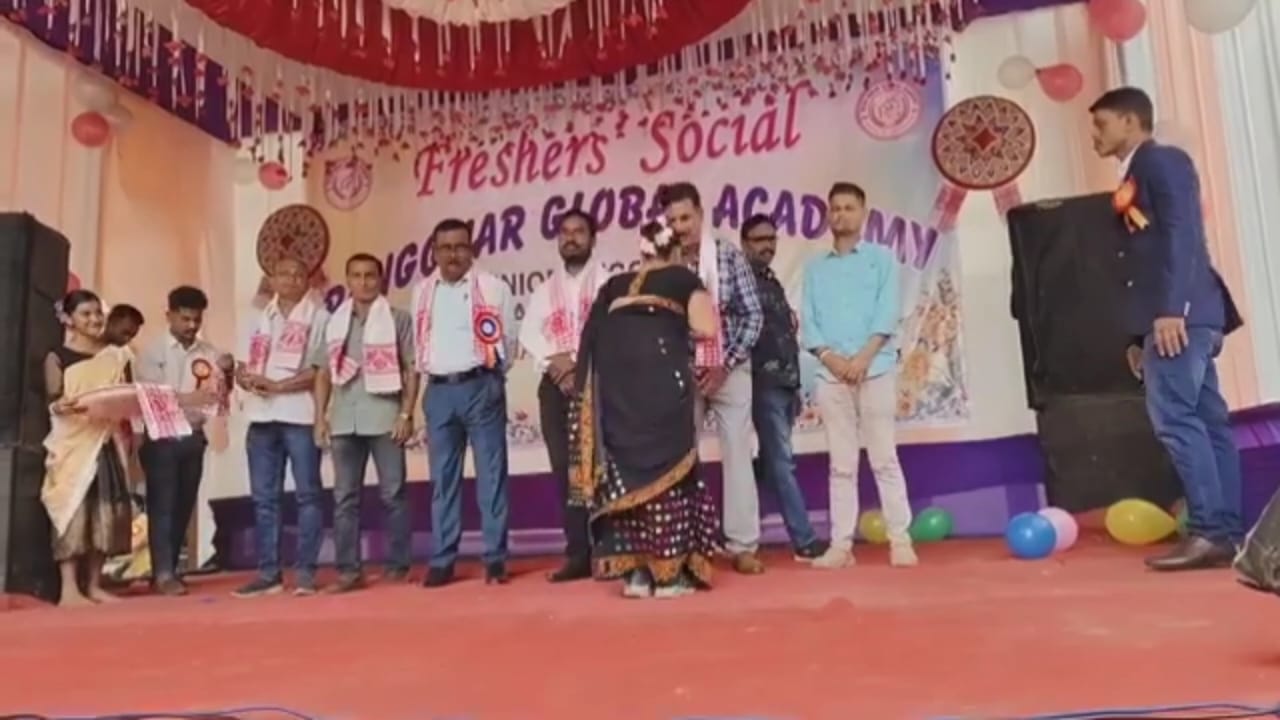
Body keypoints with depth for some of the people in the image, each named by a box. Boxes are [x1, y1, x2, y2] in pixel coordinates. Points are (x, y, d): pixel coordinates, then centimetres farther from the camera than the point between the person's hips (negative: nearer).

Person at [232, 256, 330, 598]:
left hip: (300, 415, -5)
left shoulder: (318, 317, 1)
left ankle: (306, 572, 1)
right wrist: (249, 380, -8)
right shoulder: (259, 320, 18)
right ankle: (268, 572, 12)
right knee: (264, 497, 6)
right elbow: (241, 369, 15)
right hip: (261, 417, 5)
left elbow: (321, 369, -8)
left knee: (307, 494, -3)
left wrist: (277, 385, -15)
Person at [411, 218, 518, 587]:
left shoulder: (493, 288, 0)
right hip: (439, 391, 4)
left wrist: (489, 376, 6)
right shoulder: (422, 292, 12)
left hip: (480, 387, -3)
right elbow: (418, 343, 15)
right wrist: (431, 375, 9)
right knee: (443, 478, 7)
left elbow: (508, 339, 4)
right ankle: (442, 561, 14)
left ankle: (495, 559, 5)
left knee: (491, 473, -1)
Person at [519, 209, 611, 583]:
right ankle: (578, 554, 4)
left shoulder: (608, 282, 8)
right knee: (565, 467, 0)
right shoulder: (545, 290, 20)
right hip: (556, 384, 4)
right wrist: (556, 360, -11)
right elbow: (529, 334, 6)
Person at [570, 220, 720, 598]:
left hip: (615, 381, 4)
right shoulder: (683, 277, 13)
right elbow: (706, 328, 1)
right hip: (662, 376, -4)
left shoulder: (615, 285, 24)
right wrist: (700, 305, 19)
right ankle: (668, 572, 2)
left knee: (624, 467, 9)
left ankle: (634, 571, 10)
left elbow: (593, 339, 16)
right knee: (665, 465, 2)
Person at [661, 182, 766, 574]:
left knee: (736, 453, -1)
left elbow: (753, 316, -3)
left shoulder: (730, 255, -2)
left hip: (729, 370, -1)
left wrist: (725, 366, -10)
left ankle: (743, 546, 6)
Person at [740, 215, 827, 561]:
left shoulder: (773, 282, 20)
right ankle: (804, 540, -5)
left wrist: (795, 385, 18)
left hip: (785, 382, 9)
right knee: (782, 461, -7)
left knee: (770, 461, 10)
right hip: (764, 383, -8)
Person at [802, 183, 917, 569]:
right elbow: (807, 322, 7)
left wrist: (863, 357, -13)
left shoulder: (881, 257, 9)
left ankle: (901, 540, 3)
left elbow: (888, 312, -2)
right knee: (841, 464, 5)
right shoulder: (815, 268, 15)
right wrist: (829, 357, -10)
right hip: (831, 375, 2)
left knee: (884, 458, -2)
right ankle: (841, 544, 7)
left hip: (875, 371, -2)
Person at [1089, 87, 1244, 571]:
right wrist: (1140, 334, 19)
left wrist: (1170, 309, -24)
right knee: (1204, 419, 6)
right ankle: (1226, 532, 7)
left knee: (1173, 417, -15)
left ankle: (1210, 531, -13)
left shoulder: (1162, 160, 0)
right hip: (1171, 316, 10)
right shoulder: (1136, 177, 25)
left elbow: (1182, 232, -15)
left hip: (1180, 313, -10)